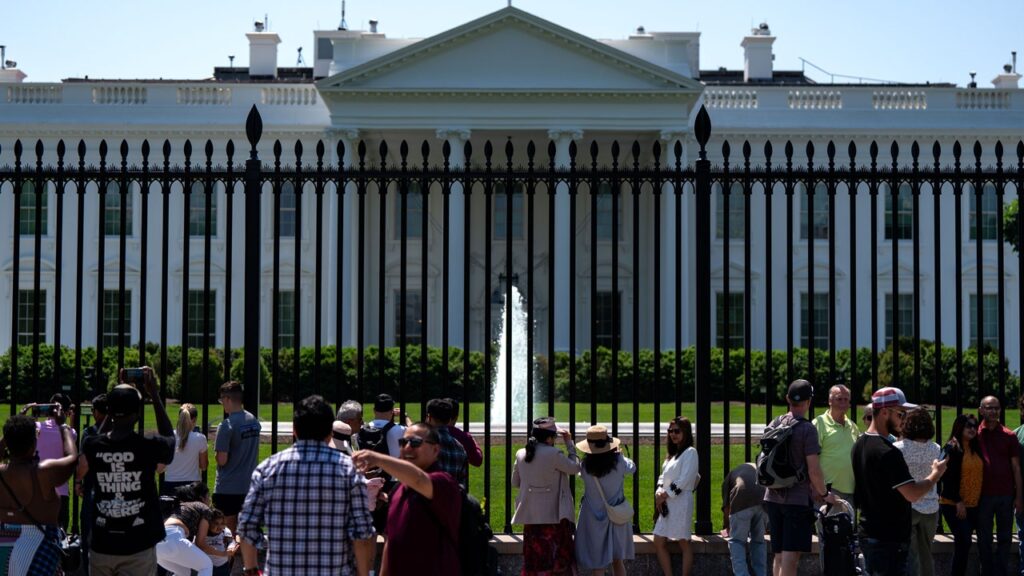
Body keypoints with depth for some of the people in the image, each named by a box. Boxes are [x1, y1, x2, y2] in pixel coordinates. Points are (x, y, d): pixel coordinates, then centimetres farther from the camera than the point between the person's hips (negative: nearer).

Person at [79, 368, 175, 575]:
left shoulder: (91, 446, -4)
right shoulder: (148, 446, -12)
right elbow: (169, 437, 12)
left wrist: (117, 399, 18)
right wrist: (154, 395, 14)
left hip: (102, 545, 3)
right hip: (138, 547, -3)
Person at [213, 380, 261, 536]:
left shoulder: (226, 425, -17)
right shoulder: (254, 421, 4)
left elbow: (222, 460, -17)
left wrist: (217, 454, 2)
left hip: (227, 488, -6)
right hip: (249, 486, 6)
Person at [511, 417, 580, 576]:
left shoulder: (521, 454, 2)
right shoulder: (553, 454, -17)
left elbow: (515, 482, 12)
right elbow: (575, 468, -3)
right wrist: (569, 443, 5)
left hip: (530, 516, 5)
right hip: (553, 516, -5)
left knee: (534, 559, 13)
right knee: (556, 560, 4)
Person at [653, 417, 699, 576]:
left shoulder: (690, 452, -6)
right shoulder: (672, 453, 20)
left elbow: (684, 480, -13)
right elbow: (663, 476, 16)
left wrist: (665, 495, -10)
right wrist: (659, 492, -2)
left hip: (681, 502, -8)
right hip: (666, 504, 8)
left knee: (684, 543, -3)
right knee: (659, 542, 4)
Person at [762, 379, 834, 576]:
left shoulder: (774, 424, 7)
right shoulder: (807, 429, -13)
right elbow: (814, 471, -16)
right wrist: (824, 494, 1)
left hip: (773, 498, 7)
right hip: (798, 499, -7)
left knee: (779, 556, 15)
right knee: (790, 557, -7)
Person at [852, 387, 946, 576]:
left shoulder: (860, 445, 10)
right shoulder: (888, 452, -21)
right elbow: (912, 494, -24)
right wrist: (936, 473, -9)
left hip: (868, 535, 10)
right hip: (889, 539, -10)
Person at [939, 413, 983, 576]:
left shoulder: (976, 449, 11)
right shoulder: (951, 448, -9)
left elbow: (978, 475, 17)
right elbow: (947, 477, -14)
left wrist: (979, 500, 10)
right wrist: (958, 502, -17)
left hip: (973, 505, 6)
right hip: (954, 505, -6)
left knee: (963, 543, 7)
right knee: (964, 542, -10)